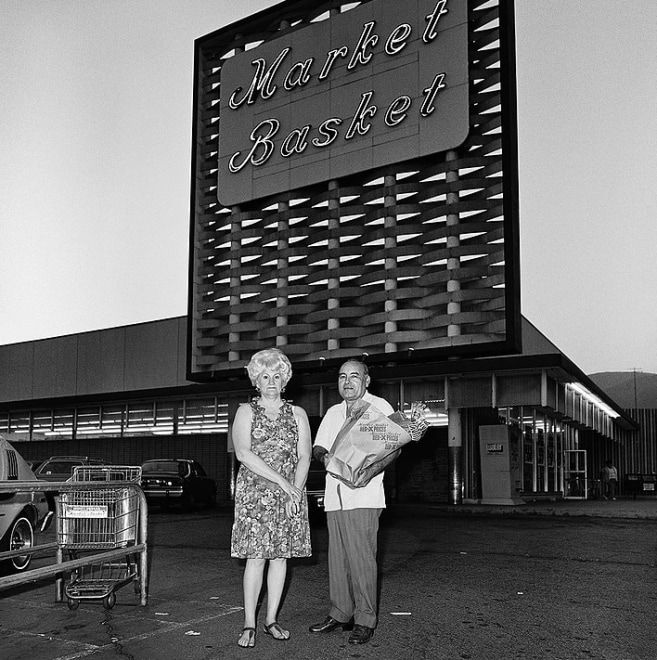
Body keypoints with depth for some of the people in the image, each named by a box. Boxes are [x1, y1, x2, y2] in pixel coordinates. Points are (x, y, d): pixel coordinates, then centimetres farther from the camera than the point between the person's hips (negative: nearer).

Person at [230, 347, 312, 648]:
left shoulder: (297, 414, 11)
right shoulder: (246, 411, 4)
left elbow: (304, 457, 4)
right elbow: (243, 453, -9)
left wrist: (295, 494, -10)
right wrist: (281, 481, -15)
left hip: (290, 492, 3)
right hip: (255, 492, -2)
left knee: (280, 555, 4)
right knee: (256, 556, -6)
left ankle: (271, 620, 14)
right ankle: (249, 624, 2)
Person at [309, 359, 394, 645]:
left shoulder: (380, 407, 1)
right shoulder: (333, 412, 20)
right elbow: (318, 446, 19)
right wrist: (324, 455, -4)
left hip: (363, 496, -6)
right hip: (334, 495, 6)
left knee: (361, 558, -7)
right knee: (337, 557, 9)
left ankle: (365, 620, 0)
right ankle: (339, 614, 19)